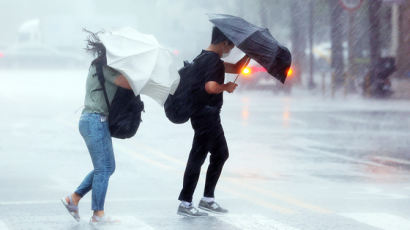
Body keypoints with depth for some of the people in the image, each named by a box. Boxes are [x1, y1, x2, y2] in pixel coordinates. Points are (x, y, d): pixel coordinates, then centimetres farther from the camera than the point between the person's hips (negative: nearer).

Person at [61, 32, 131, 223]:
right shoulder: (104, 67, -12)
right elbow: (128, 83, -22)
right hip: (96, 120, -10)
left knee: (107, 167, 13)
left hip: (92, 121, 10)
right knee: (104, 167, -6)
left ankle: (73, 199, 16)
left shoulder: (97, 66, 17)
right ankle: (98, 214, -1)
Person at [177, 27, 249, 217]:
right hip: (206, 114, -11)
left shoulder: (207, 58, 15)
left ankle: (207, 198, 22)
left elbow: (235, 68, 25)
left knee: (221, 154, 17)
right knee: (197, 158, -6)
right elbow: (210, 87, -32)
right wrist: (226, 87, -13)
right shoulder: (211, 59, -17)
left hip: (210, 115, 11)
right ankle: (185, 203, -1)